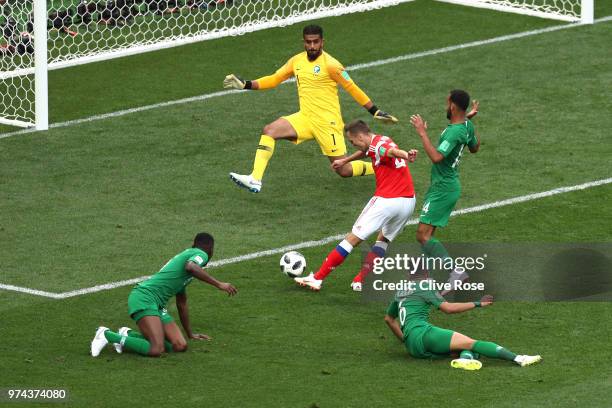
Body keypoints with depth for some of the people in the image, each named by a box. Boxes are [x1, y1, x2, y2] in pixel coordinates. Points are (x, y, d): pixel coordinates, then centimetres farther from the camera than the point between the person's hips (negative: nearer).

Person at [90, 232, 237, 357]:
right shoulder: (201, 254, 2)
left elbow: (181, 304, 39)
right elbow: (191, 267, -26)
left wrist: (190, 334, 47)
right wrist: (219, 284, -22)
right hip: (144, 297, -10)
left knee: (180, 346, -3)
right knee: (156, 350, -24)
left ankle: (129, 335, 9)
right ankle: (107, 334, -10)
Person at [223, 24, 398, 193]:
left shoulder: (329, 64, -12)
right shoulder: (297, 61, 6)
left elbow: (352, 88, -7)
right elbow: (274, 79, 16)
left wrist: (375, 111, -6)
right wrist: (245, 84, 6)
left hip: (328, 122, -5)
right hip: (305, 118, 6)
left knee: (344, 171, -5)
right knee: (269, 130, -17)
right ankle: (255, 180, -21)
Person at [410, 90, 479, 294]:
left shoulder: (454, 132, -26)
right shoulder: (467, 126, 3)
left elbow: (436, 157, -36)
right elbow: (474, 148, 24)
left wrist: (422, 132, -29)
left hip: (443, 189, -10)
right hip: (445, 185, 10)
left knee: (423, 235, -13)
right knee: (427, 233, 17)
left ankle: (457, 271, -17)